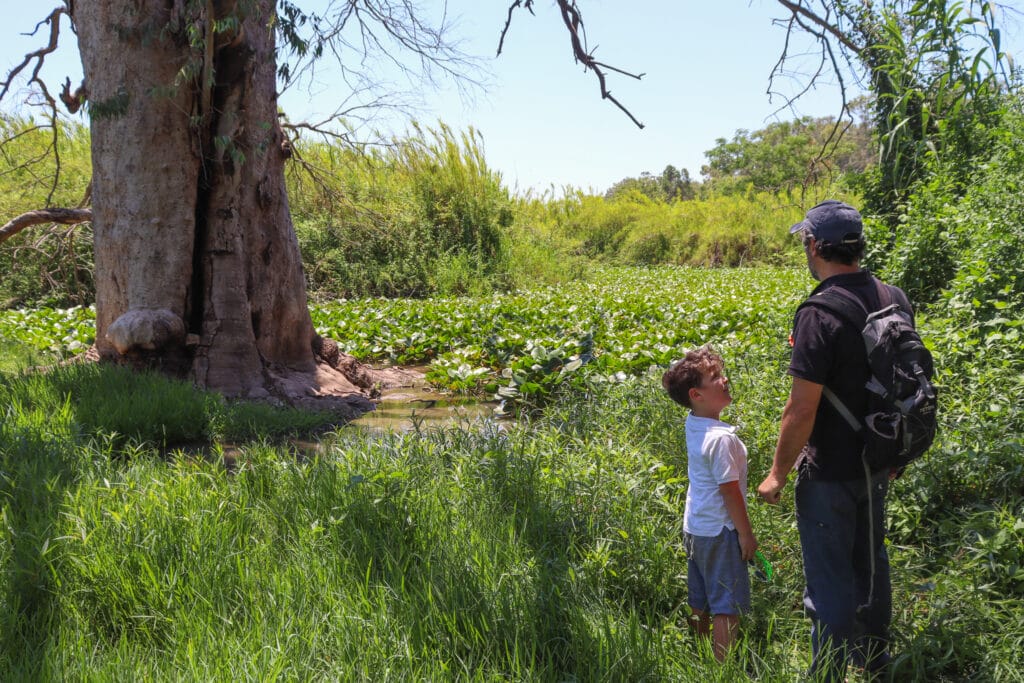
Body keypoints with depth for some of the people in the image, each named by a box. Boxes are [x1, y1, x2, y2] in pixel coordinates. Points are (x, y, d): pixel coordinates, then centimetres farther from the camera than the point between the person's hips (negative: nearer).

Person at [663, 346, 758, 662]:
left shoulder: (694, 425, 0)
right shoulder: (721, 438, -24)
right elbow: (730, 490, -20)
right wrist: (746, 533, -13)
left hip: (694, 527, 9)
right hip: (720, 532, -9)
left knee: (701, 602, 19)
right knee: (728, 607, -1)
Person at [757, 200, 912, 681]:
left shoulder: (820, 315, -26)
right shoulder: (894, 298, -2)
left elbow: (801, 410, -25)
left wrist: (778, 474, -12)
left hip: (830, 474, -8)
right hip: (877, 464, 8)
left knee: (829, 579, 6)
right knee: (870, 561, 24)